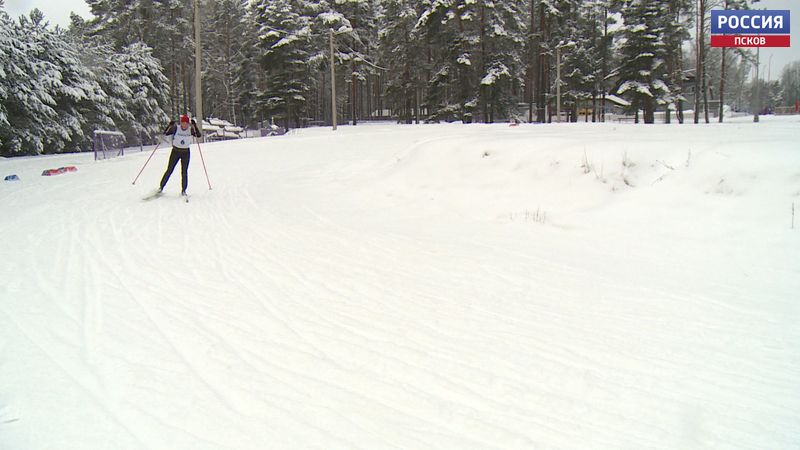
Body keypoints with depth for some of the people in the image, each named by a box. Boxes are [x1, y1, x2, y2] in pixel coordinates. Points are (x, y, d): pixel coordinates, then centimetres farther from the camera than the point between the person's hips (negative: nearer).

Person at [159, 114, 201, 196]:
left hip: (186, 152, 1)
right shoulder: (176, 129, -9)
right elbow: (165, 133, -13)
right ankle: (161, 186, 15)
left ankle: (183, 190, 6)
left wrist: (194, 126, -24)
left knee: (184, 171, -2)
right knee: (169, 170, 1)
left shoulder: (190, 130, -4)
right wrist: (170, 126, -28)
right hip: (175, 151, -1)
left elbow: (198, 135, -16)